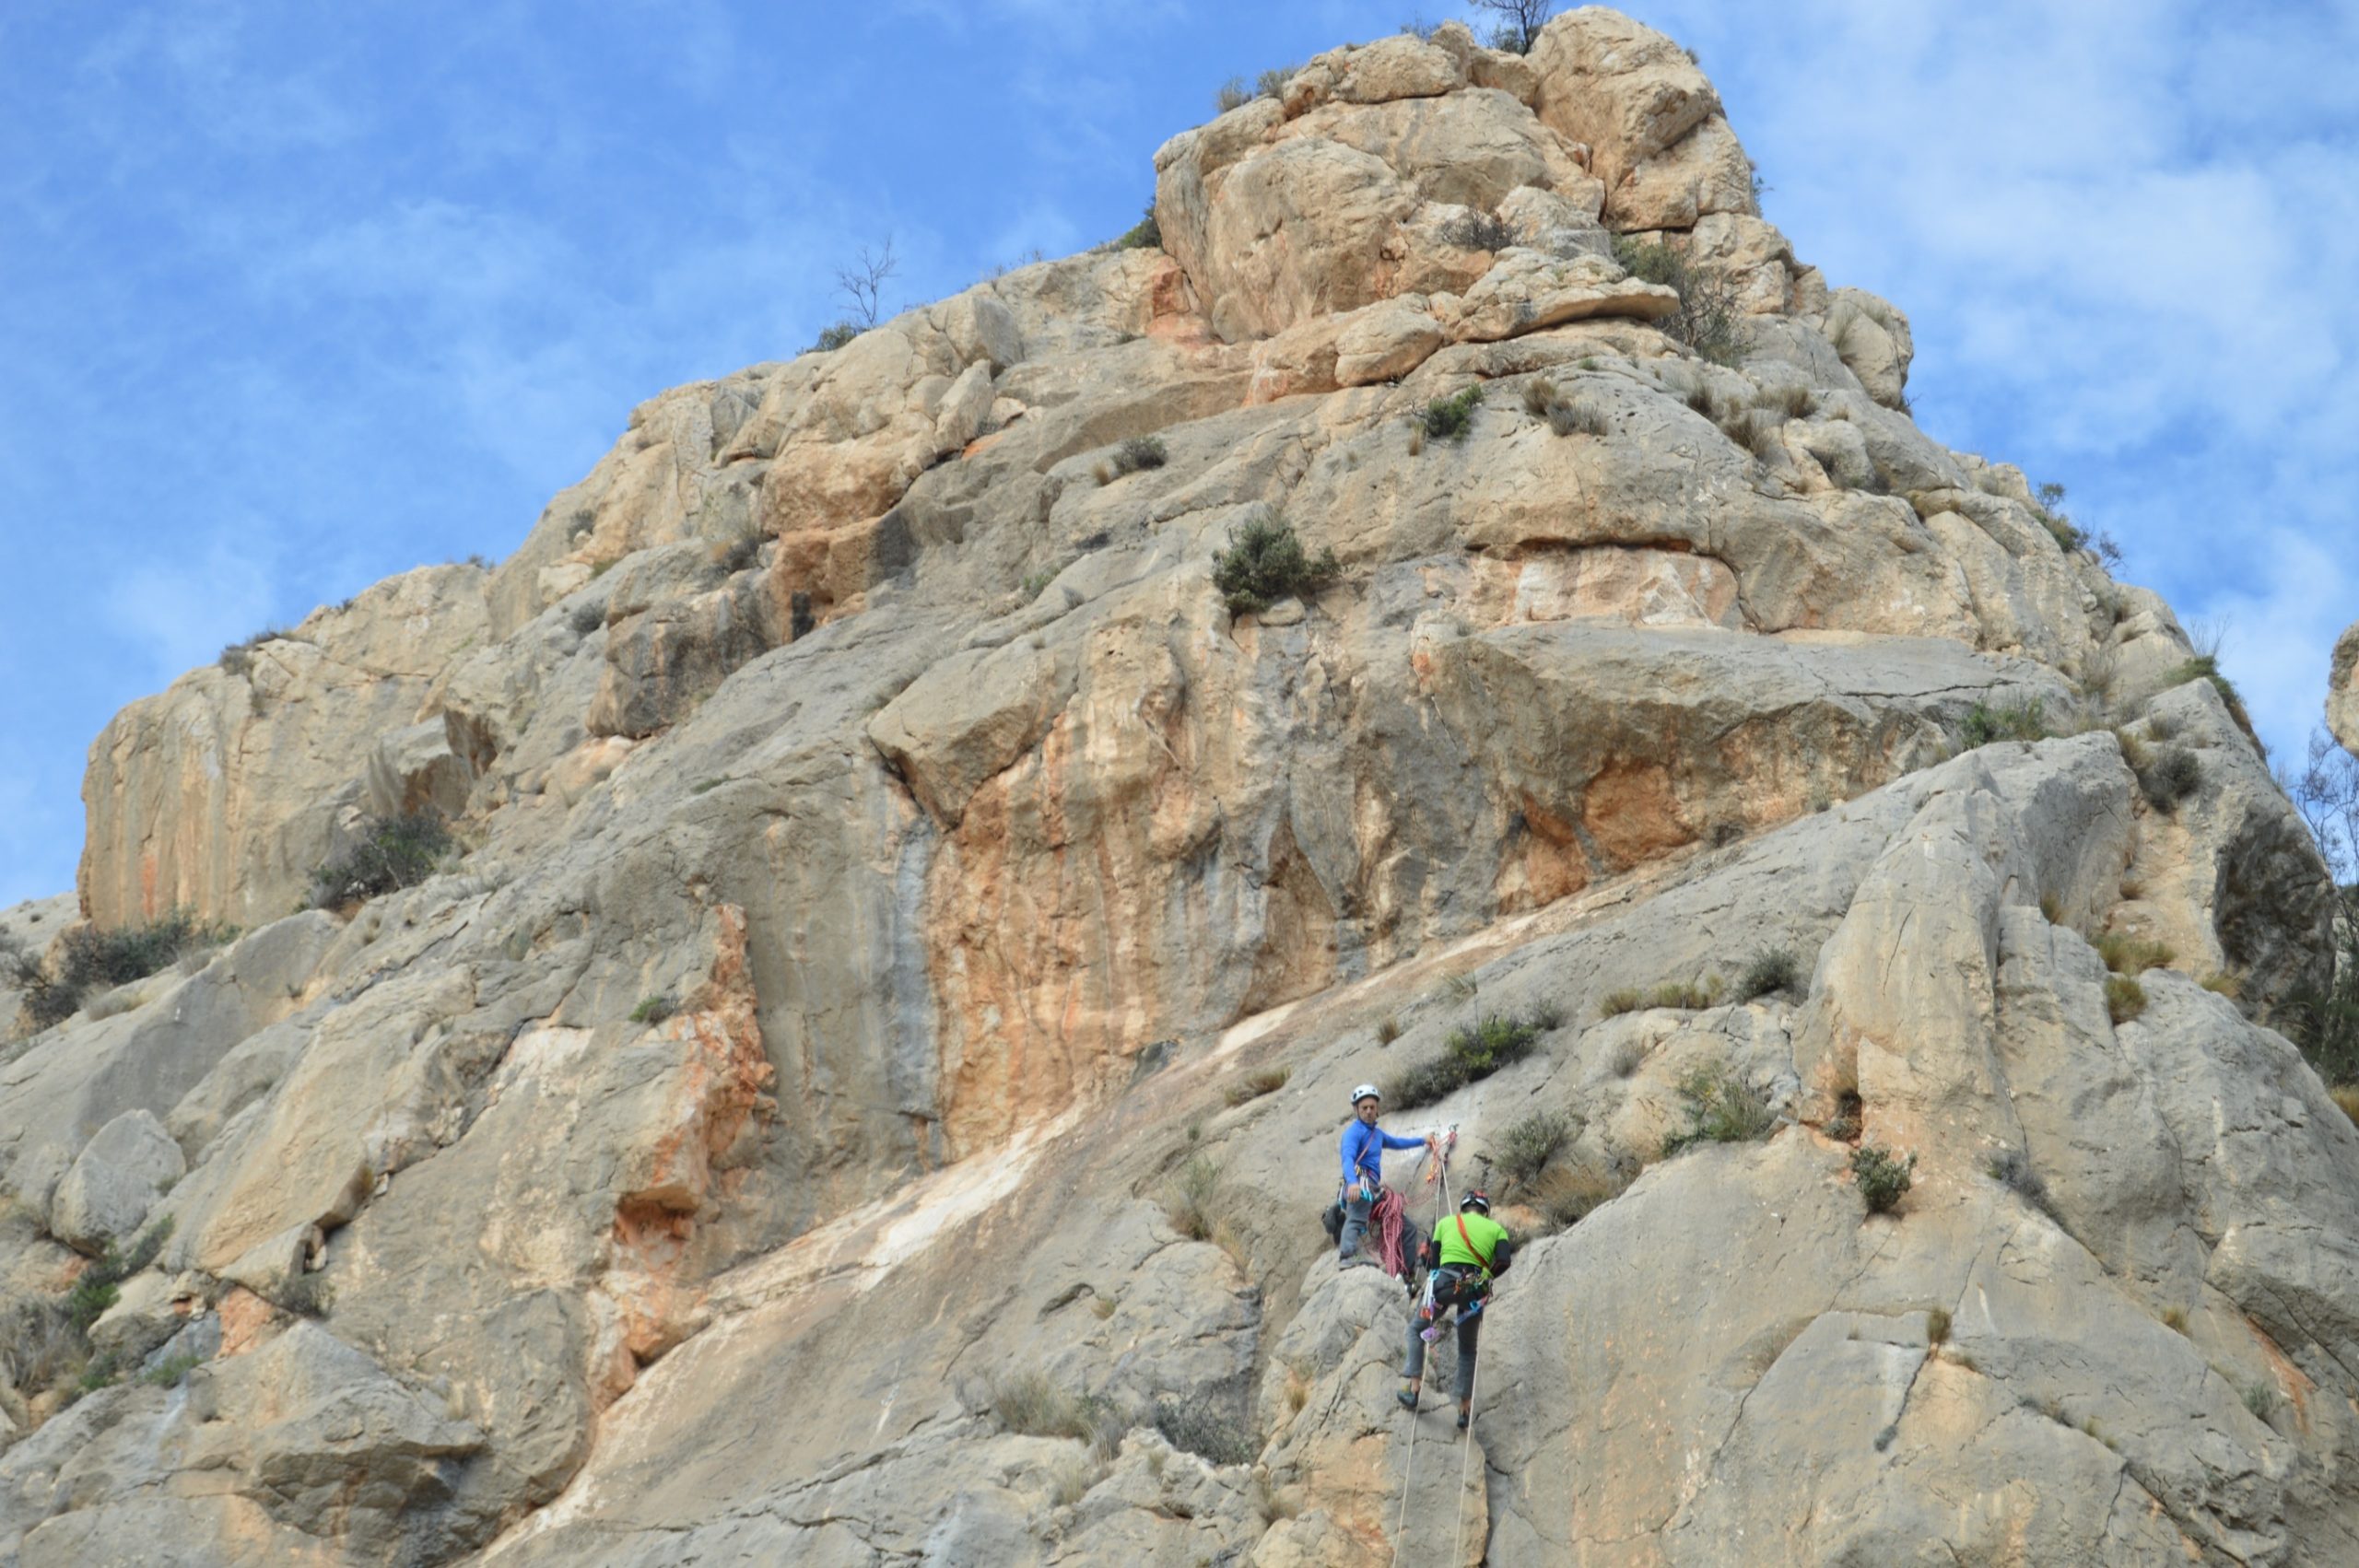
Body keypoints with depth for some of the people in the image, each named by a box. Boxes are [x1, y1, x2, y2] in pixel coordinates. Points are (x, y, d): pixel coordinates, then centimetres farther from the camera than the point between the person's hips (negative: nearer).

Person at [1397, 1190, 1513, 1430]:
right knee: (1467, 1349, 19)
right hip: (1476, 1291, 1)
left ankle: (1414, 1388, 7)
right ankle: (1465, 1408, 12)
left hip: (1444, 1283, -1)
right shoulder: (1495, 1228, 16)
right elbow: (1504, 1261, 0)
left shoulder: (1446, 1222, 18)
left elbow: (1432, 1262, 13)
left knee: (1417, 1329, 22)